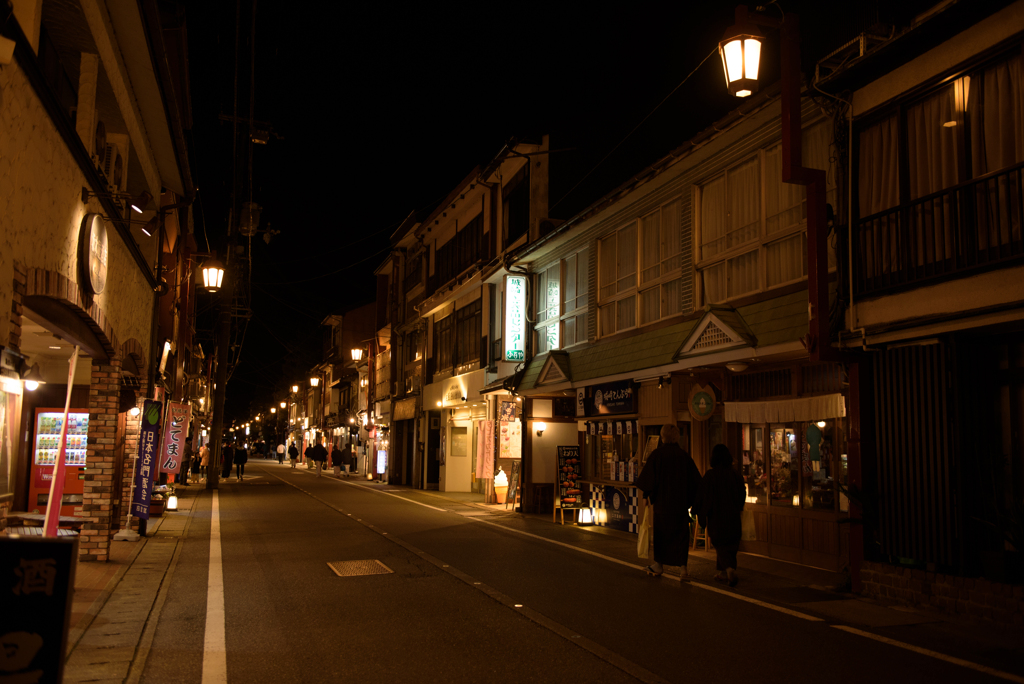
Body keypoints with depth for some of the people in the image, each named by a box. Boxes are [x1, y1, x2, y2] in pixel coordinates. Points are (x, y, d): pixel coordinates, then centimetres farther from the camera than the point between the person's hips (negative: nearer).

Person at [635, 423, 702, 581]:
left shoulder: (657, 454, -10)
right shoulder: (684, 455, 0)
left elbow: (647, 477, -10)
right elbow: (696, 481, 4)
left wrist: (649, 494, 5)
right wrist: (689, 499, 12)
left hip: (662, 501, -2)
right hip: (681, 503, 2)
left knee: (661, 533, 12)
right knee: (681, 534, 6)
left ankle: (659, 566, 24)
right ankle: (682, 569, -4)